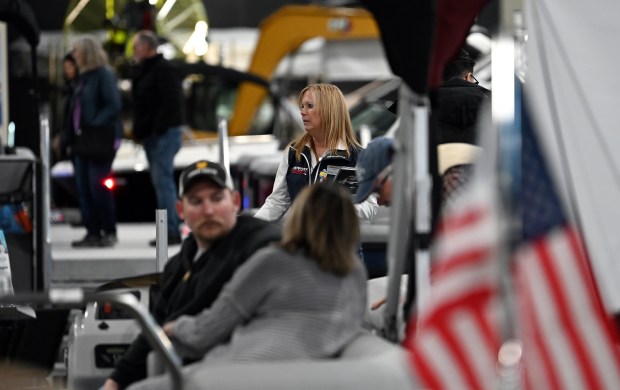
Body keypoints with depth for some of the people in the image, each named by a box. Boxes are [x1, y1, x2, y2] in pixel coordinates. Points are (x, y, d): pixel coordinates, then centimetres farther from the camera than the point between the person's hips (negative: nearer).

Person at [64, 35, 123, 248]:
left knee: (97, 186, -8)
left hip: (100, 141, -9)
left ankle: (109, 232, 2)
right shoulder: (83, 77, 17)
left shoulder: (104, 75, -9)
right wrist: (69, 138, 14)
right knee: (83, 188, 5)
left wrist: (93, 126, -23)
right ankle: (92, 232, 10)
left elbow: (113, 106, -17)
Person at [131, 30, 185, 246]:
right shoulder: (143, 71, 20)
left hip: (164, 134, -10)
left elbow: (171, 103, -20)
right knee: (160, 181, 9)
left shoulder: (164, 70, -12)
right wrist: (139, 130, 16)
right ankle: (170, 231, 11)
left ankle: (172, 230, -16)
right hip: (151, 136, 10)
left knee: (162, 179, -14)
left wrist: (159, 129, -21)